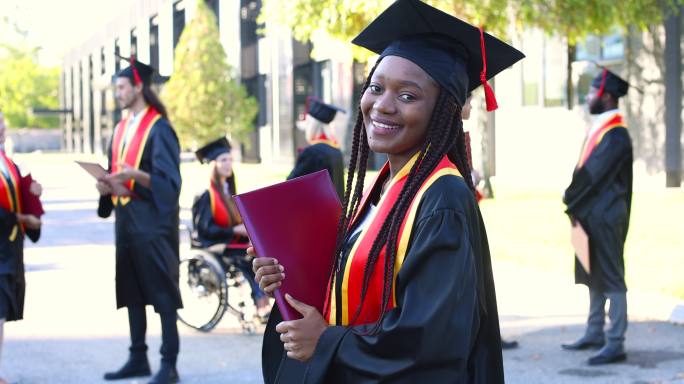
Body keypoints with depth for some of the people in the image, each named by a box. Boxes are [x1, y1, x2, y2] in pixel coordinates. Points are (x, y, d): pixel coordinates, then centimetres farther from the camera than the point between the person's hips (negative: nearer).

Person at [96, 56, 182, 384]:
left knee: (161, 290, -5)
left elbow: (168, 179, -15)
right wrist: (107, 185, -1)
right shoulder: (122, 128, 14)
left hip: (152, 218, -8)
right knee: (131, 289, 11)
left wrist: (136, 175, -31)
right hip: (126, 217, 8)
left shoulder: (158, 128, -10)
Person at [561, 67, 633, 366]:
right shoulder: (599, 129, 12)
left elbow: (593, 174, -19)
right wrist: (574, 203, 4)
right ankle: (595, 333, 25)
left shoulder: (615, 135, -17)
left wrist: (572, 202, -9)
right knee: (595, 276, 16)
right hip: (591, 215, 9)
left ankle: (615, 344, -4)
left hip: (605, 217, -9)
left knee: (610, 279, -6)